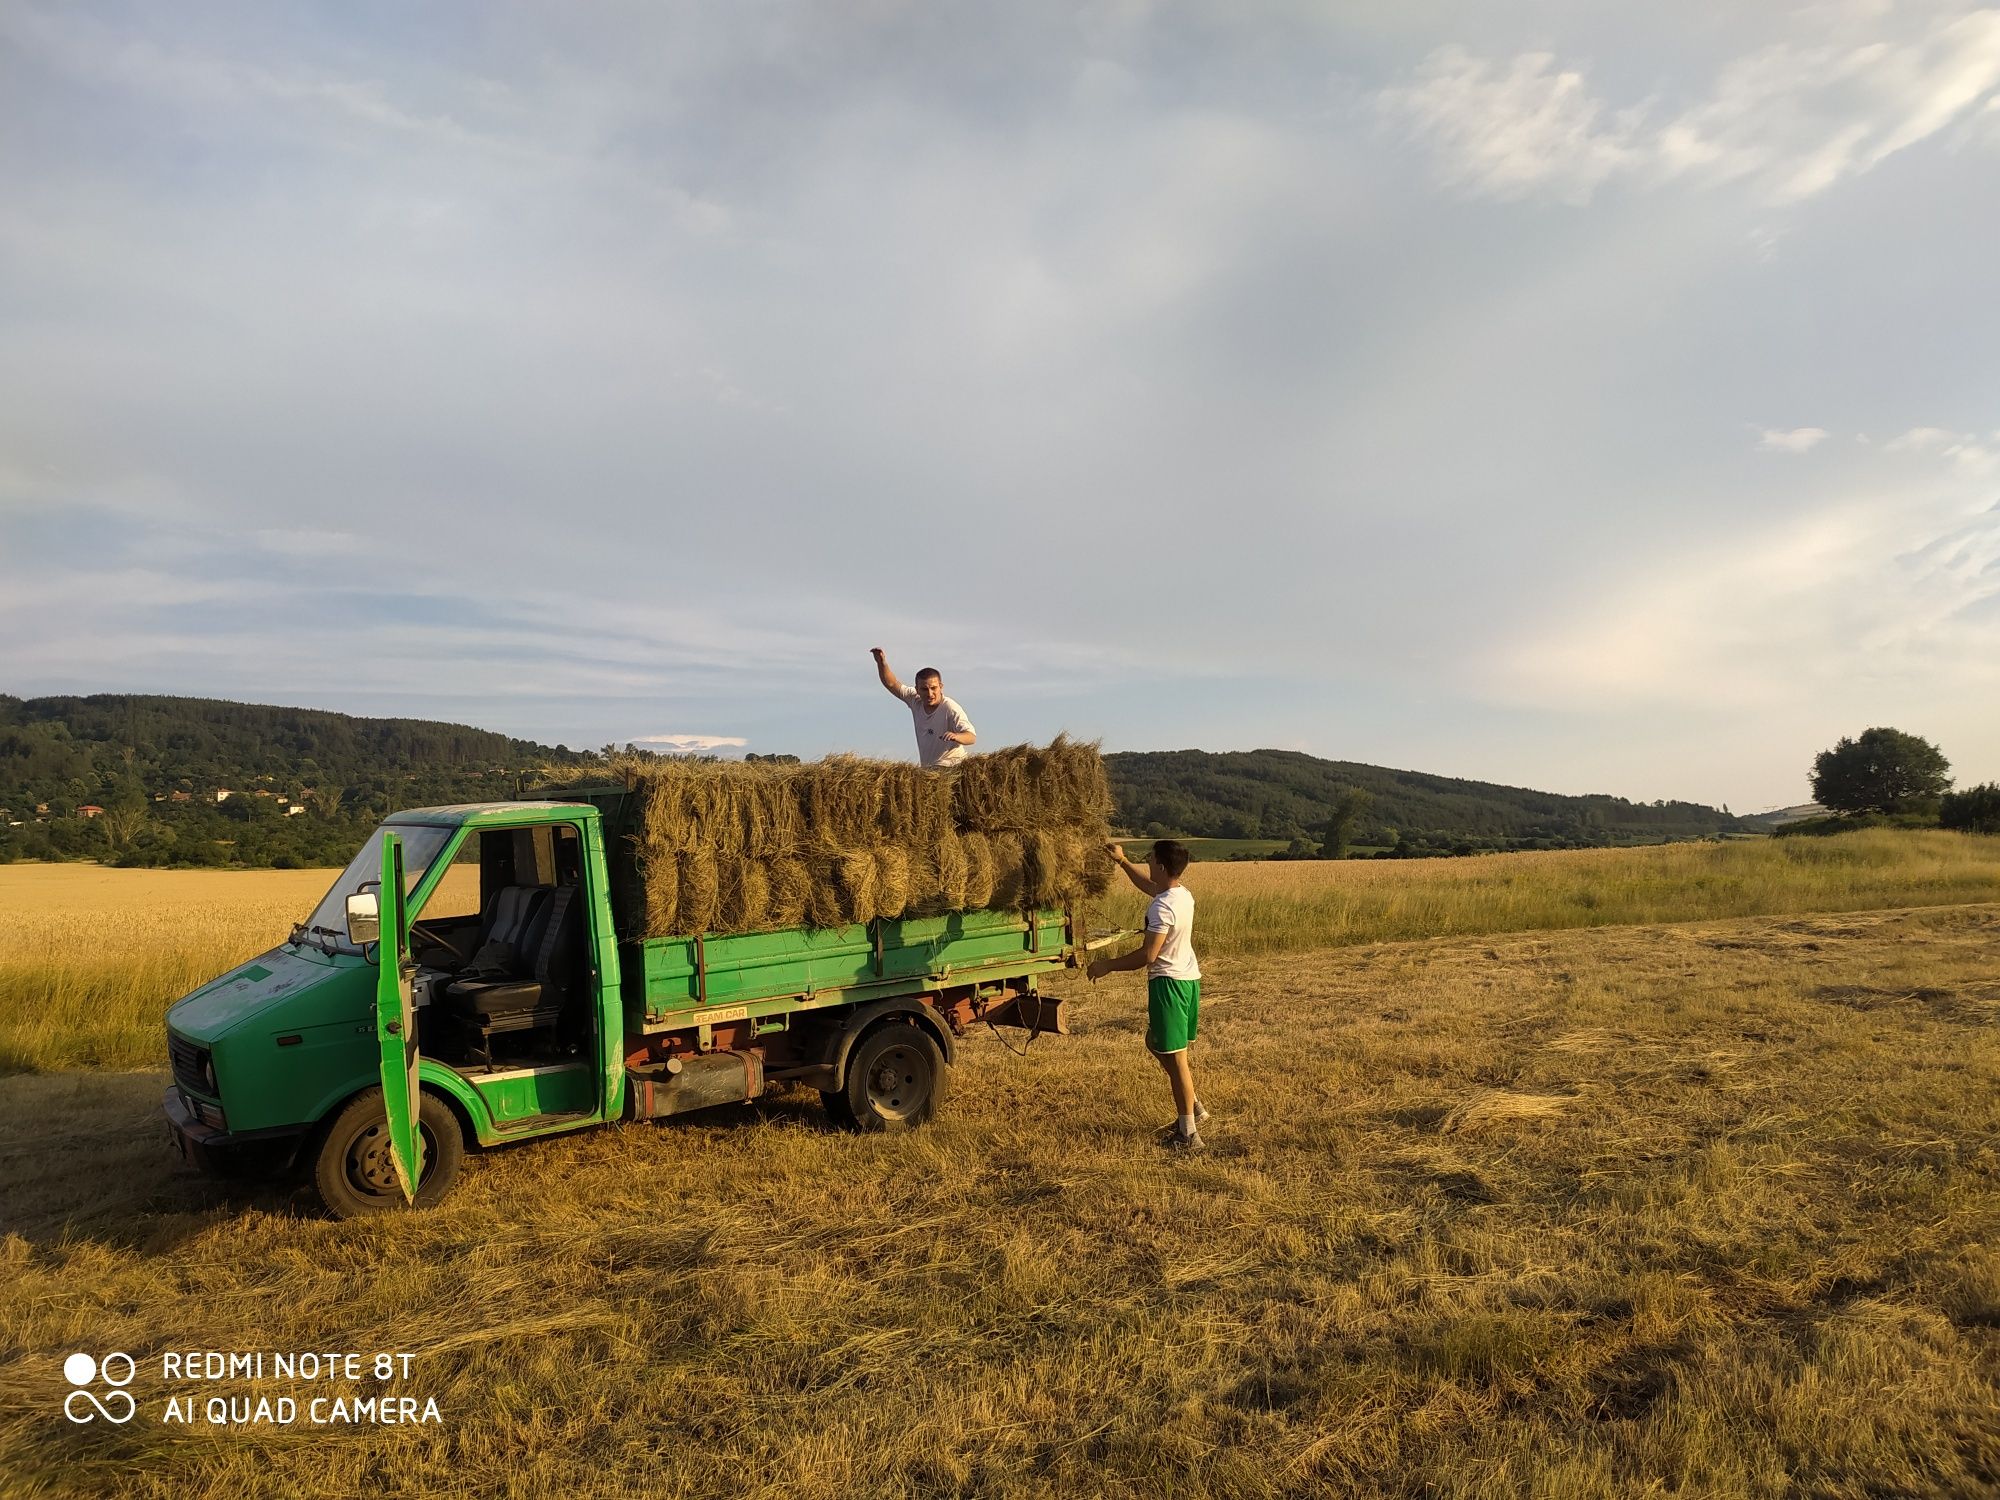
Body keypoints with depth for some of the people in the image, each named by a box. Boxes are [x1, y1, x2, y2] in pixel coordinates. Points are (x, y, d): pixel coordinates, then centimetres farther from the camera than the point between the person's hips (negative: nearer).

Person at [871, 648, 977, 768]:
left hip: (950, 769, -7)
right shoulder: (916, 701, 3)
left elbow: (972, 737, -23)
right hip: (927, 769, 7)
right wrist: (881, 663, -1)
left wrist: (955, 736, -44)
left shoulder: (951, 709, -16)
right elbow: (892, 684, 13)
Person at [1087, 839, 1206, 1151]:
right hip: (1189, 979, 10)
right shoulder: (1183, 894, 6)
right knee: (1156, 1044, 22)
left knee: (1175, 1057, -2)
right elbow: (1147, 885, 28)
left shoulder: (1162, 907, -22)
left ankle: (1188, 1134, 4)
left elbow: (1148, 955, -23)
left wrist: (1108, 966, -12)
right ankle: (1193, 1108, 26)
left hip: (1168, 982, -10)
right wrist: (1122, 861, 34)